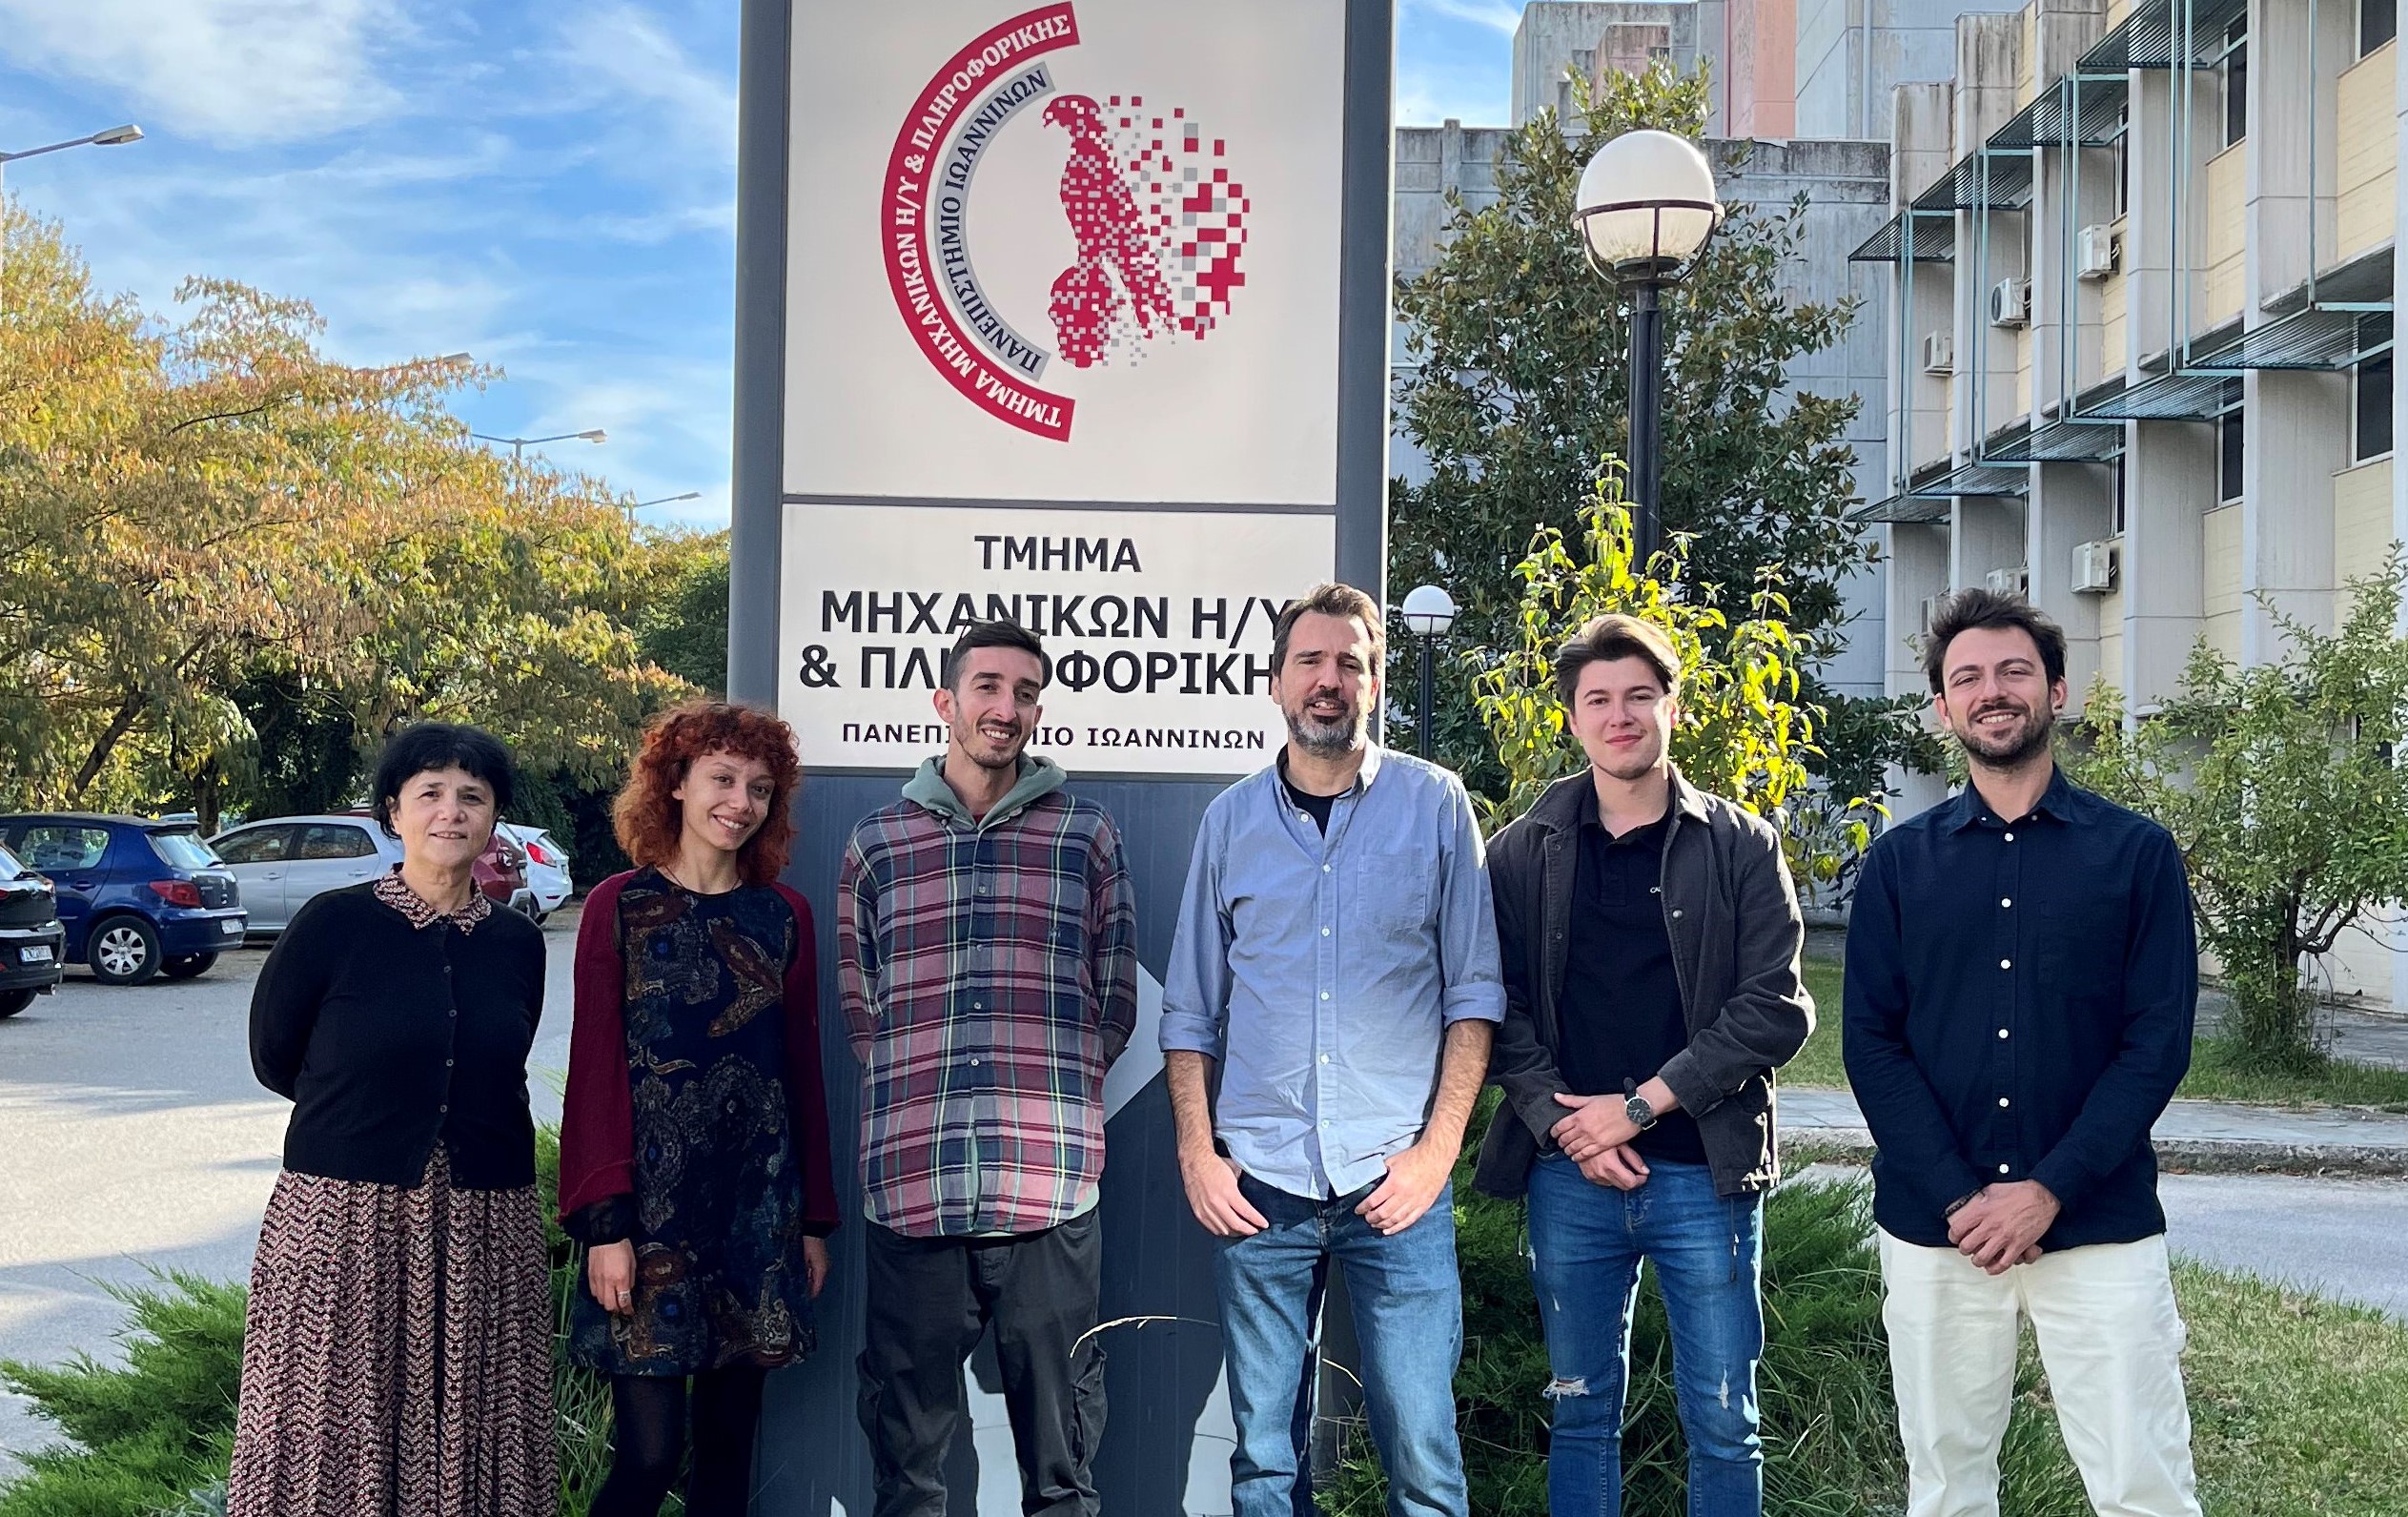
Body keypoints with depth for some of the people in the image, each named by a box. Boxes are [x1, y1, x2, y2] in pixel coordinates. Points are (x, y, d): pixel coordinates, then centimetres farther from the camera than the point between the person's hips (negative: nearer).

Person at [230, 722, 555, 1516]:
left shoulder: (517, 943, 6)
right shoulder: (333, 924, -4)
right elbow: (274, 1057, 6)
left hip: (484, 1227, 3)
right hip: (346, 1213, -3)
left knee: (468, 1434, 5)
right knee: (336, 1424, 0)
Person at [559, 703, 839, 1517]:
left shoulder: (784, 916, 8)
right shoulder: (620, 907, -2)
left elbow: (803, 1070, 11)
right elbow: (594, 1071, -5)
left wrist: (815, 1218, 9)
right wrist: (604, 1225, -11)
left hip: (757, 1206, 4)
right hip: (651, 1204, -4)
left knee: (729, 1442, 9)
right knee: (650, 1451, -7)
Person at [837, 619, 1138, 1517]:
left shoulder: (1086, 837, 9)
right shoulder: (877, 843, 11)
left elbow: (1115, 1003, 12)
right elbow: (858, 1005, 15)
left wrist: (1051, 1096, 5)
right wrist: (924, 1097, 6)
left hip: (1050, 1189, -1)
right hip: (911, 1185, 1)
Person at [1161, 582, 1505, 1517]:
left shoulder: (1434, 806, 3)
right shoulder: (1232, 819, 8)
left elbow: (1473, 990, 2)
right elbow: (1190, 1010, 11)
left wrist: (1438, 1147, -5)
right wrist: (1197, 1156, 2)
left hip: (1395, 1187, -2)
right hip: (1258, 1188, 2)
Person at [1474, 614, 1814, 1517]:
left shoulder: (1741, 848, 1)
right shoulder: (1523, 853, 6)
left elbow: (1777, 1010, -6)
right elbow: (1495, 1006, 3)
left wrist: (1639, 1105, -11)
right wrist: (1564, 1122, -11)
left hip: (1706, 1173, -1)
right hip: (1569, 1175, 2)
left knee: (1723, 1425, 5)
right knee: (1581, 1414, 11)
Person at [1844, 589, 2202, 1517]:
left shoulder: (2137, 854, 2)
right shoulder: (1900, 863, 6)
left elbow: (2158, 1042, -4)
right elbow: (1871, 1041, 0)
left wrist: (2049, 1190, -14)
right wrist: (1958, 1198, -11)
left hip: (2100, 1227, -1)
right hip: (1933, 1230, 2)